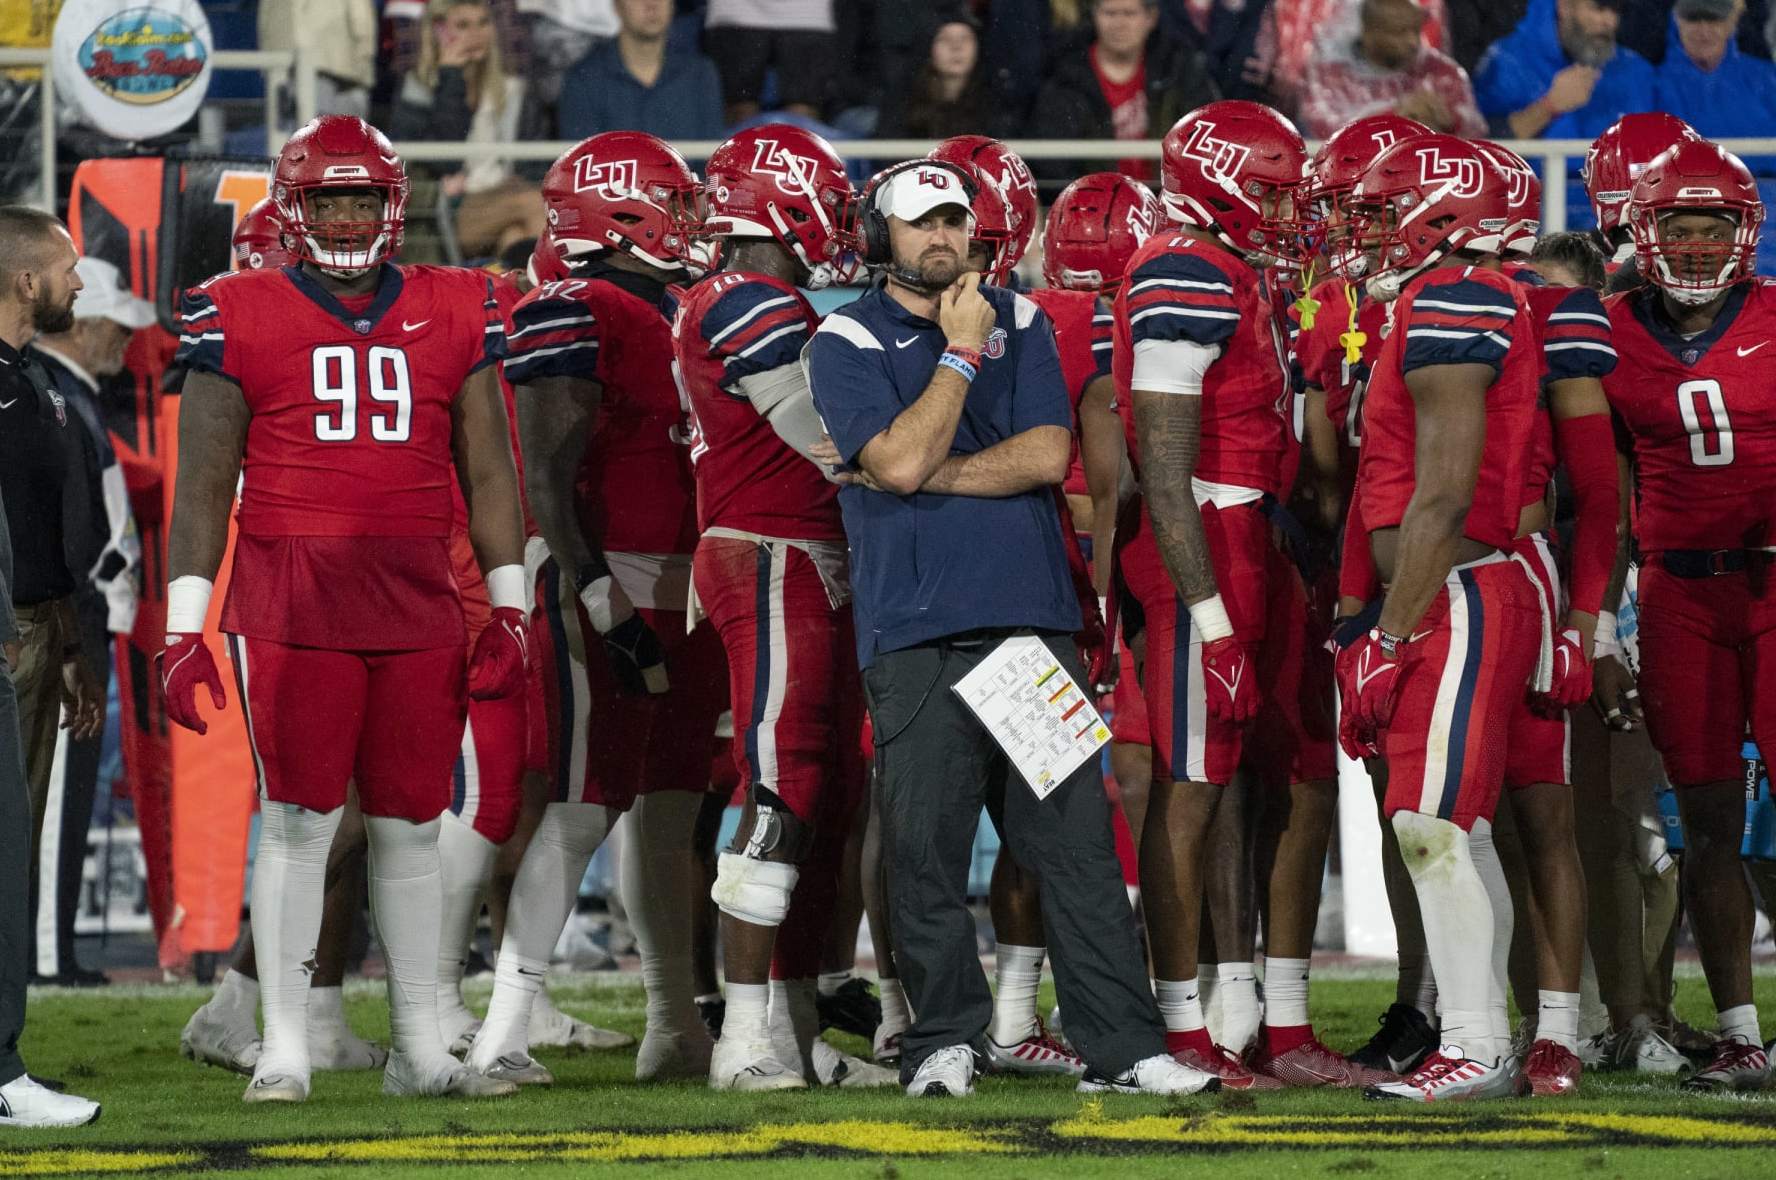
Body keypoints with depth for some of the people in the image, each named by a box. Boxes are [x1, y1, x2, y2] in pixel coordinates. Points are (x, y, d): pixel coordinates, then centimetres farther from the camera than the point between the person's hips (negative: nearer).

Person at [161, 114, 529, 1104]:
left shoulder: (454, 315, 10)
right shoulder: (241, 318, 2)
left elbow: (489, 470, 13)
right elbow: (204, 480, 3)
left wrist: (511, 609, 8)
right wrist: (185, 626, -2)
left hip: (419, 601, 3)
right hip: (290, 600, -3)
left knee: (411, 825, 7)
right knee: (301, 819, -4)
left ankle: (421, 1050, 13)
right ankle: (283, 1050, 1)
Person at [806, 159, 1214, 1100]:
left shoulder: (1018, 322, 15)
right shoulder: (848, 342, 4)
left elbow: (1049, 455, 2)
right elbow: (900, 460, -11)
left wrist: (933, 475, -5)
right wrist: (959, 350, -5)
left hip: (1032, 616, 3)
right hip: (915, 632, -3)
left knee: (1076, 836, -1)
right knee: (925, 845, -4)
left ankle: (1122, 1047, -1)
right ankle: (943, 1041, 7)